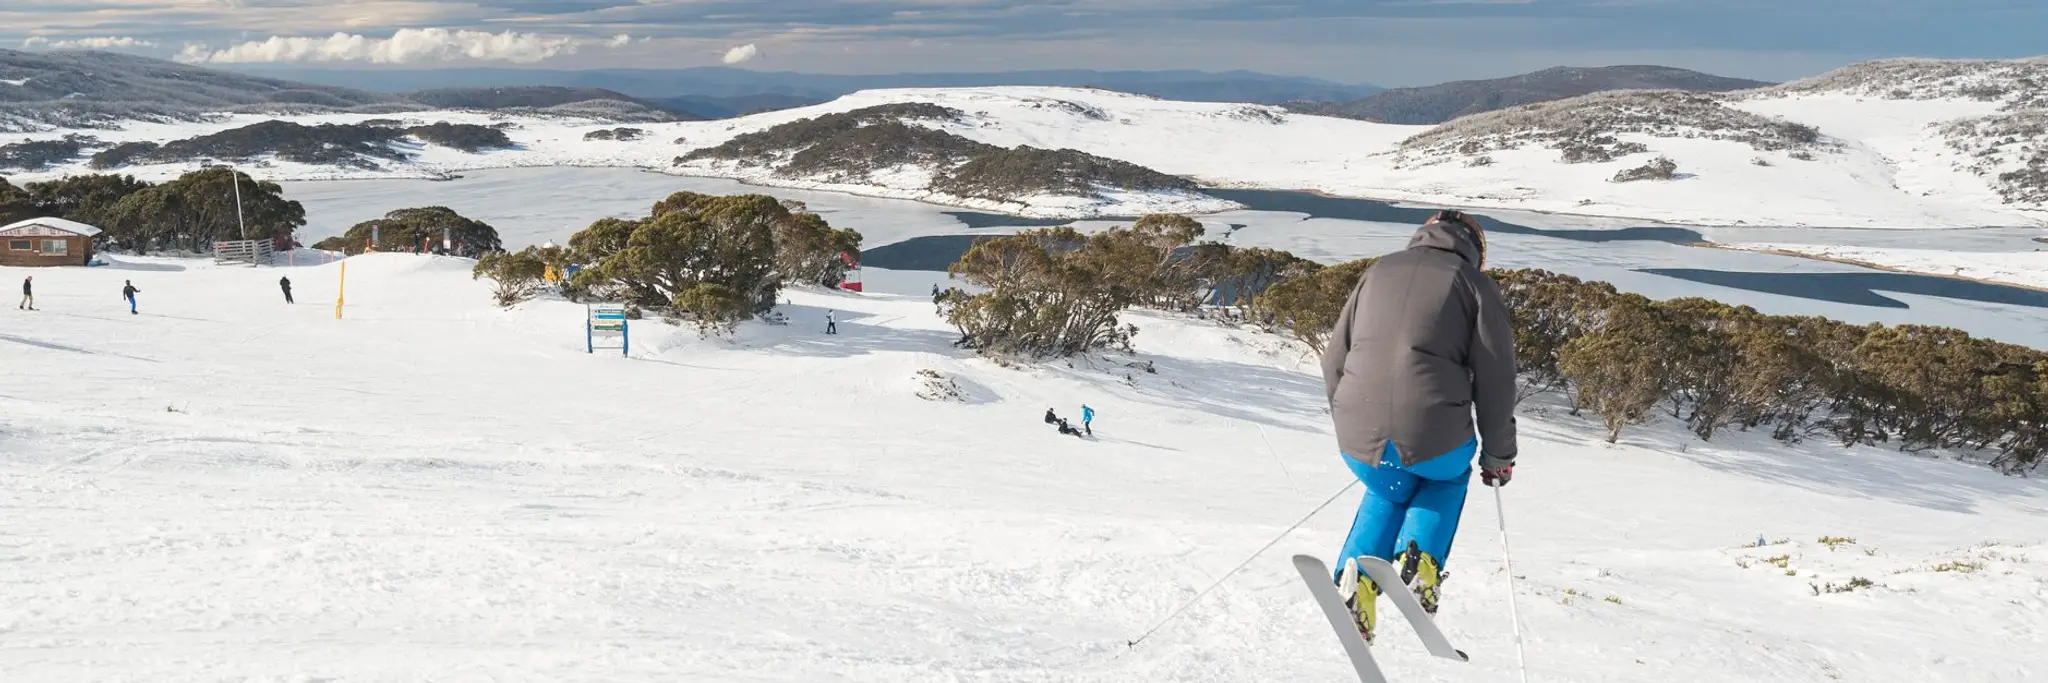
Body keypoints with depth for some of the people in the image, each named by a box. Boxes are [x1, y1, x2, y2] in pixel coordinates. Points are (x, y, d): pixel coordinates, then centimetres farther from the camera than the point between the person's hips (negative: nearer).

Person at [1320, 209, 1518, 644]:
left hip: (1359, 439, 3)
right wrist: (1498, 456, 17)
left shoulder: (1379, 271, 19)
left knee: (1388, 492, 35)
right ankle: (1420, 561, 11)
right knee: (1448, 476, 33)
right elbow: (1495, 377, 5)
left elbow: (1334, 358, 20)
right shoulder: (1474, 283, 8)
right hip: (1433, 437, -3)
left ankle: (1357, 576, 12)